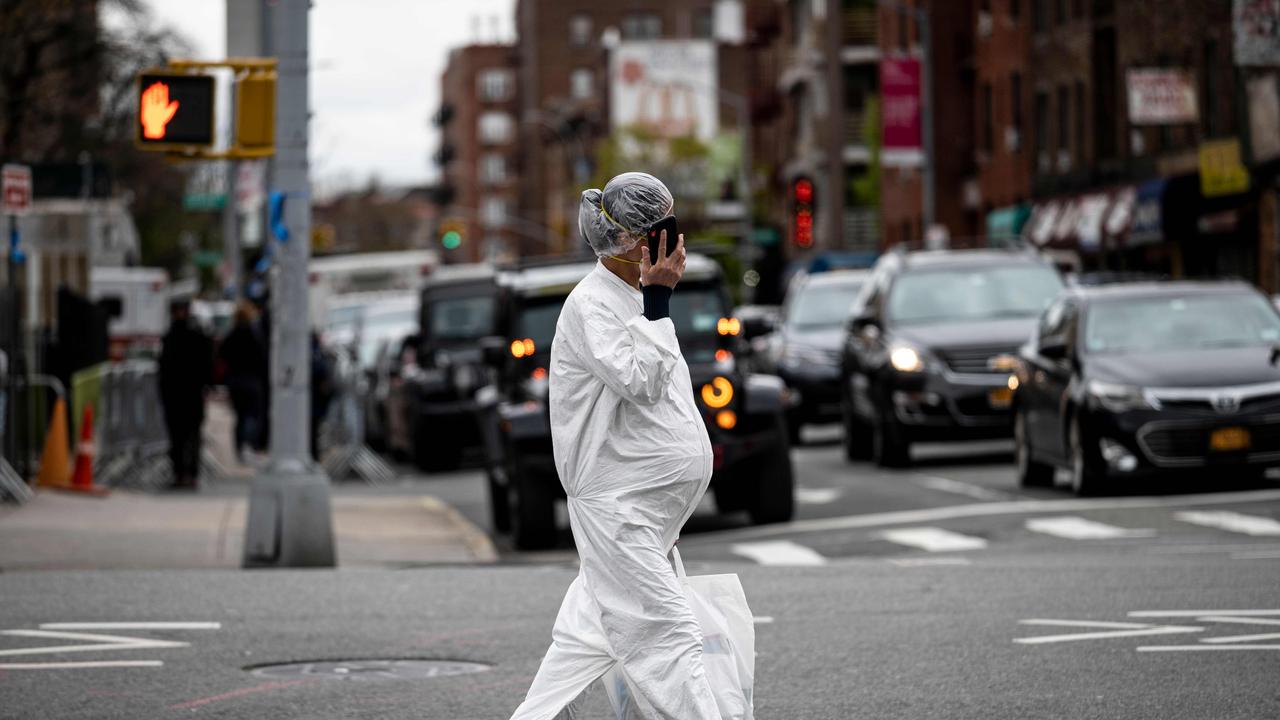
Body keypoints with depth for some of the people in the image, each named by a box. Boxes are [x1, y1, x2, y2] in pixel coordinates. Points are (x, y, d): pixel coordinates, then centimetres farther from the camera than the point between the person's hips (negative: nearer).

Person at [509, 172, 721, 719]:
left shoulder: (637, 298, 17)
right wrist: (657, 306, -21)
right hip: (616, 506, -10)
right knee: (667, 638, -13)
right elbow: (637, 381, -25)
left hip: (651, 505, 10)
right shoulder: (591, 303, -13)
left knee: (591, 633, 14)